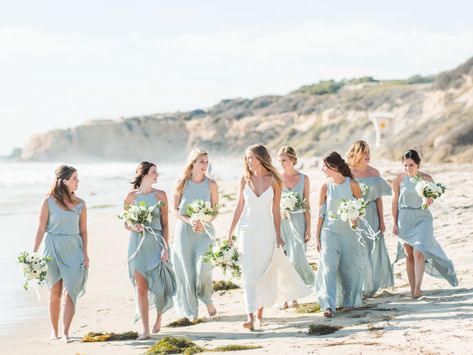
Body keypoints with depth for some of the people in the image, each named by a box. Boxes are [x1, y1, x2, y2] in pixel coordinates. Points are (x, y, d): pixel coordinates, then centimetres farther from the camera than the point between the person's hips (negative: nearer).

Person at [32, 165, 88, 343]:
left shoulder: (80, 204, 6)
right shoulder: (49, 201, -2)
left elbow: (83, 231, 9)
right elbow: (41, 229, -1)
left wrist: (85, 253, 0)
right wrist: (34, 253, -4)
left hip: (73, 250, 2)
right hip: (53, 248, -2)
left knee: (70, 292, -9)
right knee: (55, 293, 6)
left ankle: (66, 332, -8)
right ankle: (54, 331, 19)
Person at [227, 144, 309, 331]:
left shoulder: (273, 180, -1)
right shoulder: (244, 179, 2)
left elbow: (276, 210, 3)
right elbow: (239, 207, 8)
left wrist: (278, 236, 2)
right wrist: (230, 232, 8)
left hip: (267, 231, 0)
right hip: (247, 230, 0)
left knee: (265, 273, 5)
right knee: (248, 273, -8)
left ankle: (260, 311, 21)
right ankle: (250, 316, -15)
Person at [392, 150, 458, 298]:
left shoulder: (426, 178, -4)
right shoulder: (399, 179, -3)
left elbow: (430, 199, 7)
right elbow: (395, 202, 3)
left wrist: (429, 200, -17)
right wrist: (394, 223, 1)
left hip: (422, 218, -1)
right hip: (405, 218, 1)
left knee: (418, 252, -15)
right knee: (409, 255, 5)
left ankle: (418, 288, -15)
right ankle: (412, 289, 12)